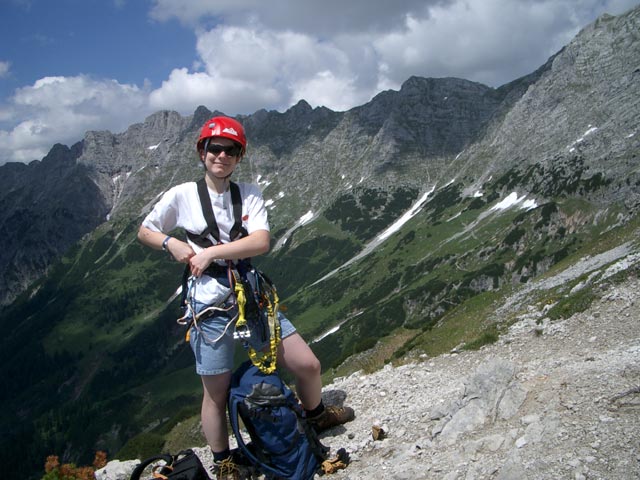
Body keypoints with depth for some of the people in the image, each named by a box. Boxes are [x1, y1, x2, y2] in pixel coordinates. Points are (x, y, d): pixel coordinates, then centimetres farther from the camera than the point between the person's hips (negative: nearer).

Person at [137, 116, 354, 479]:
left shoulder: (249, 193, 0)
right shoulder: (182, 195, -4)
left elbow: (262, 242, -14)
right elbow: (145, 232, 8)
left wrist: (211, 252, -19)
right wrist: (172, 243, -11)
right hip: (210, 308, -2)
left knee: (308, 365, 4)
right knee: (217, 394, 7)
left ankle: (317, 418, 37)